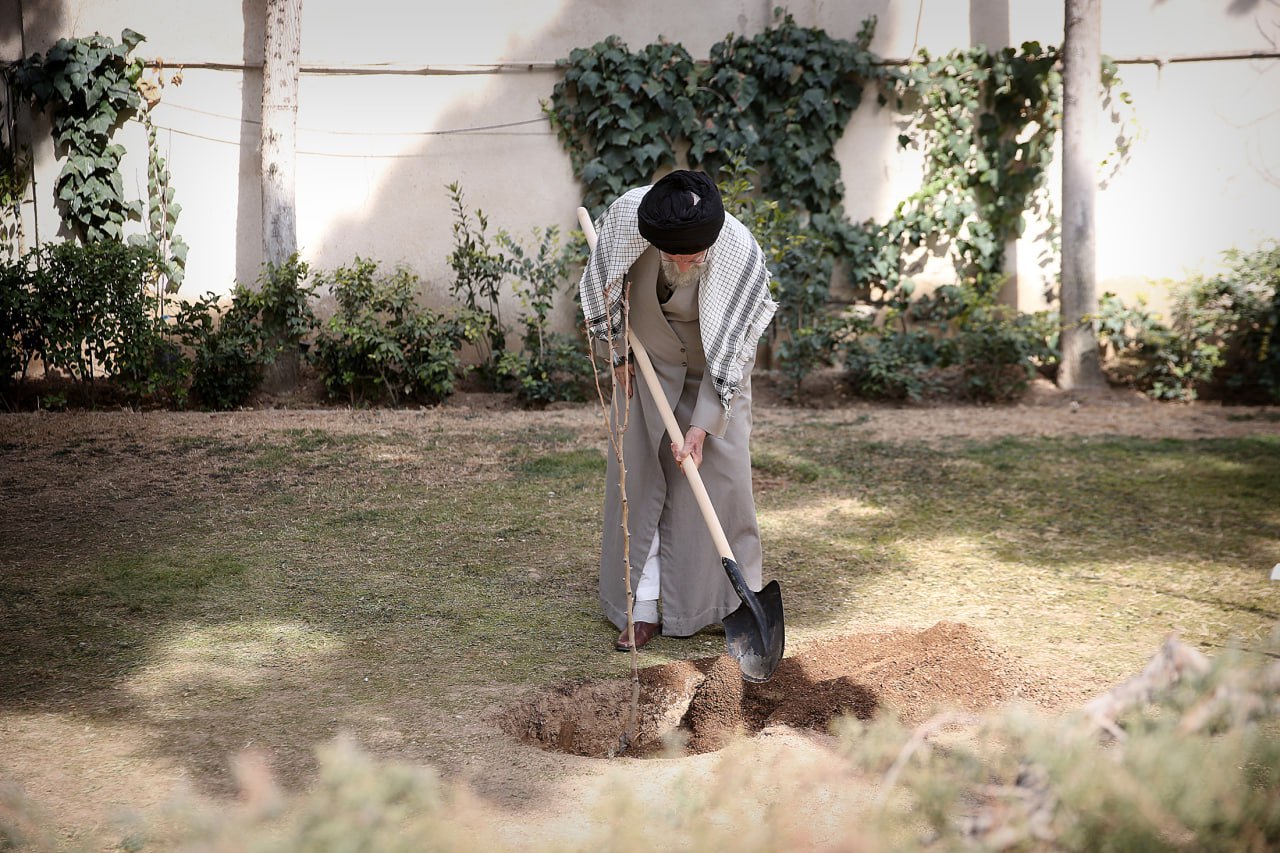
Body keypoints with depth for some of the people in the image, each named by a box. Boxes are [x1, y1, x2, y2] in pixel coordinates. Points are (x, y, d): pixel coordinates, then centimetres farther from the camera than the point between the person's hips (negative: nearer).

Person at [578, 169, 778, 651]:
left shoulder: (742, 255, -34)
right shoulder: (625, 217, -29)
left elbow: (729, 352, -25)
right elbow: (603, 286, -7)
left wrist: (701, 428, -27)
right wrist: (618, 357, -1)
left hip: (714, 372, -2)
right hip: (648, 361, 2)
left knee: (721, 473, -6)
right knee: (639, 476, -2)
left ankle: (737, 601, 7)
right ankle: (645, 607, 2)